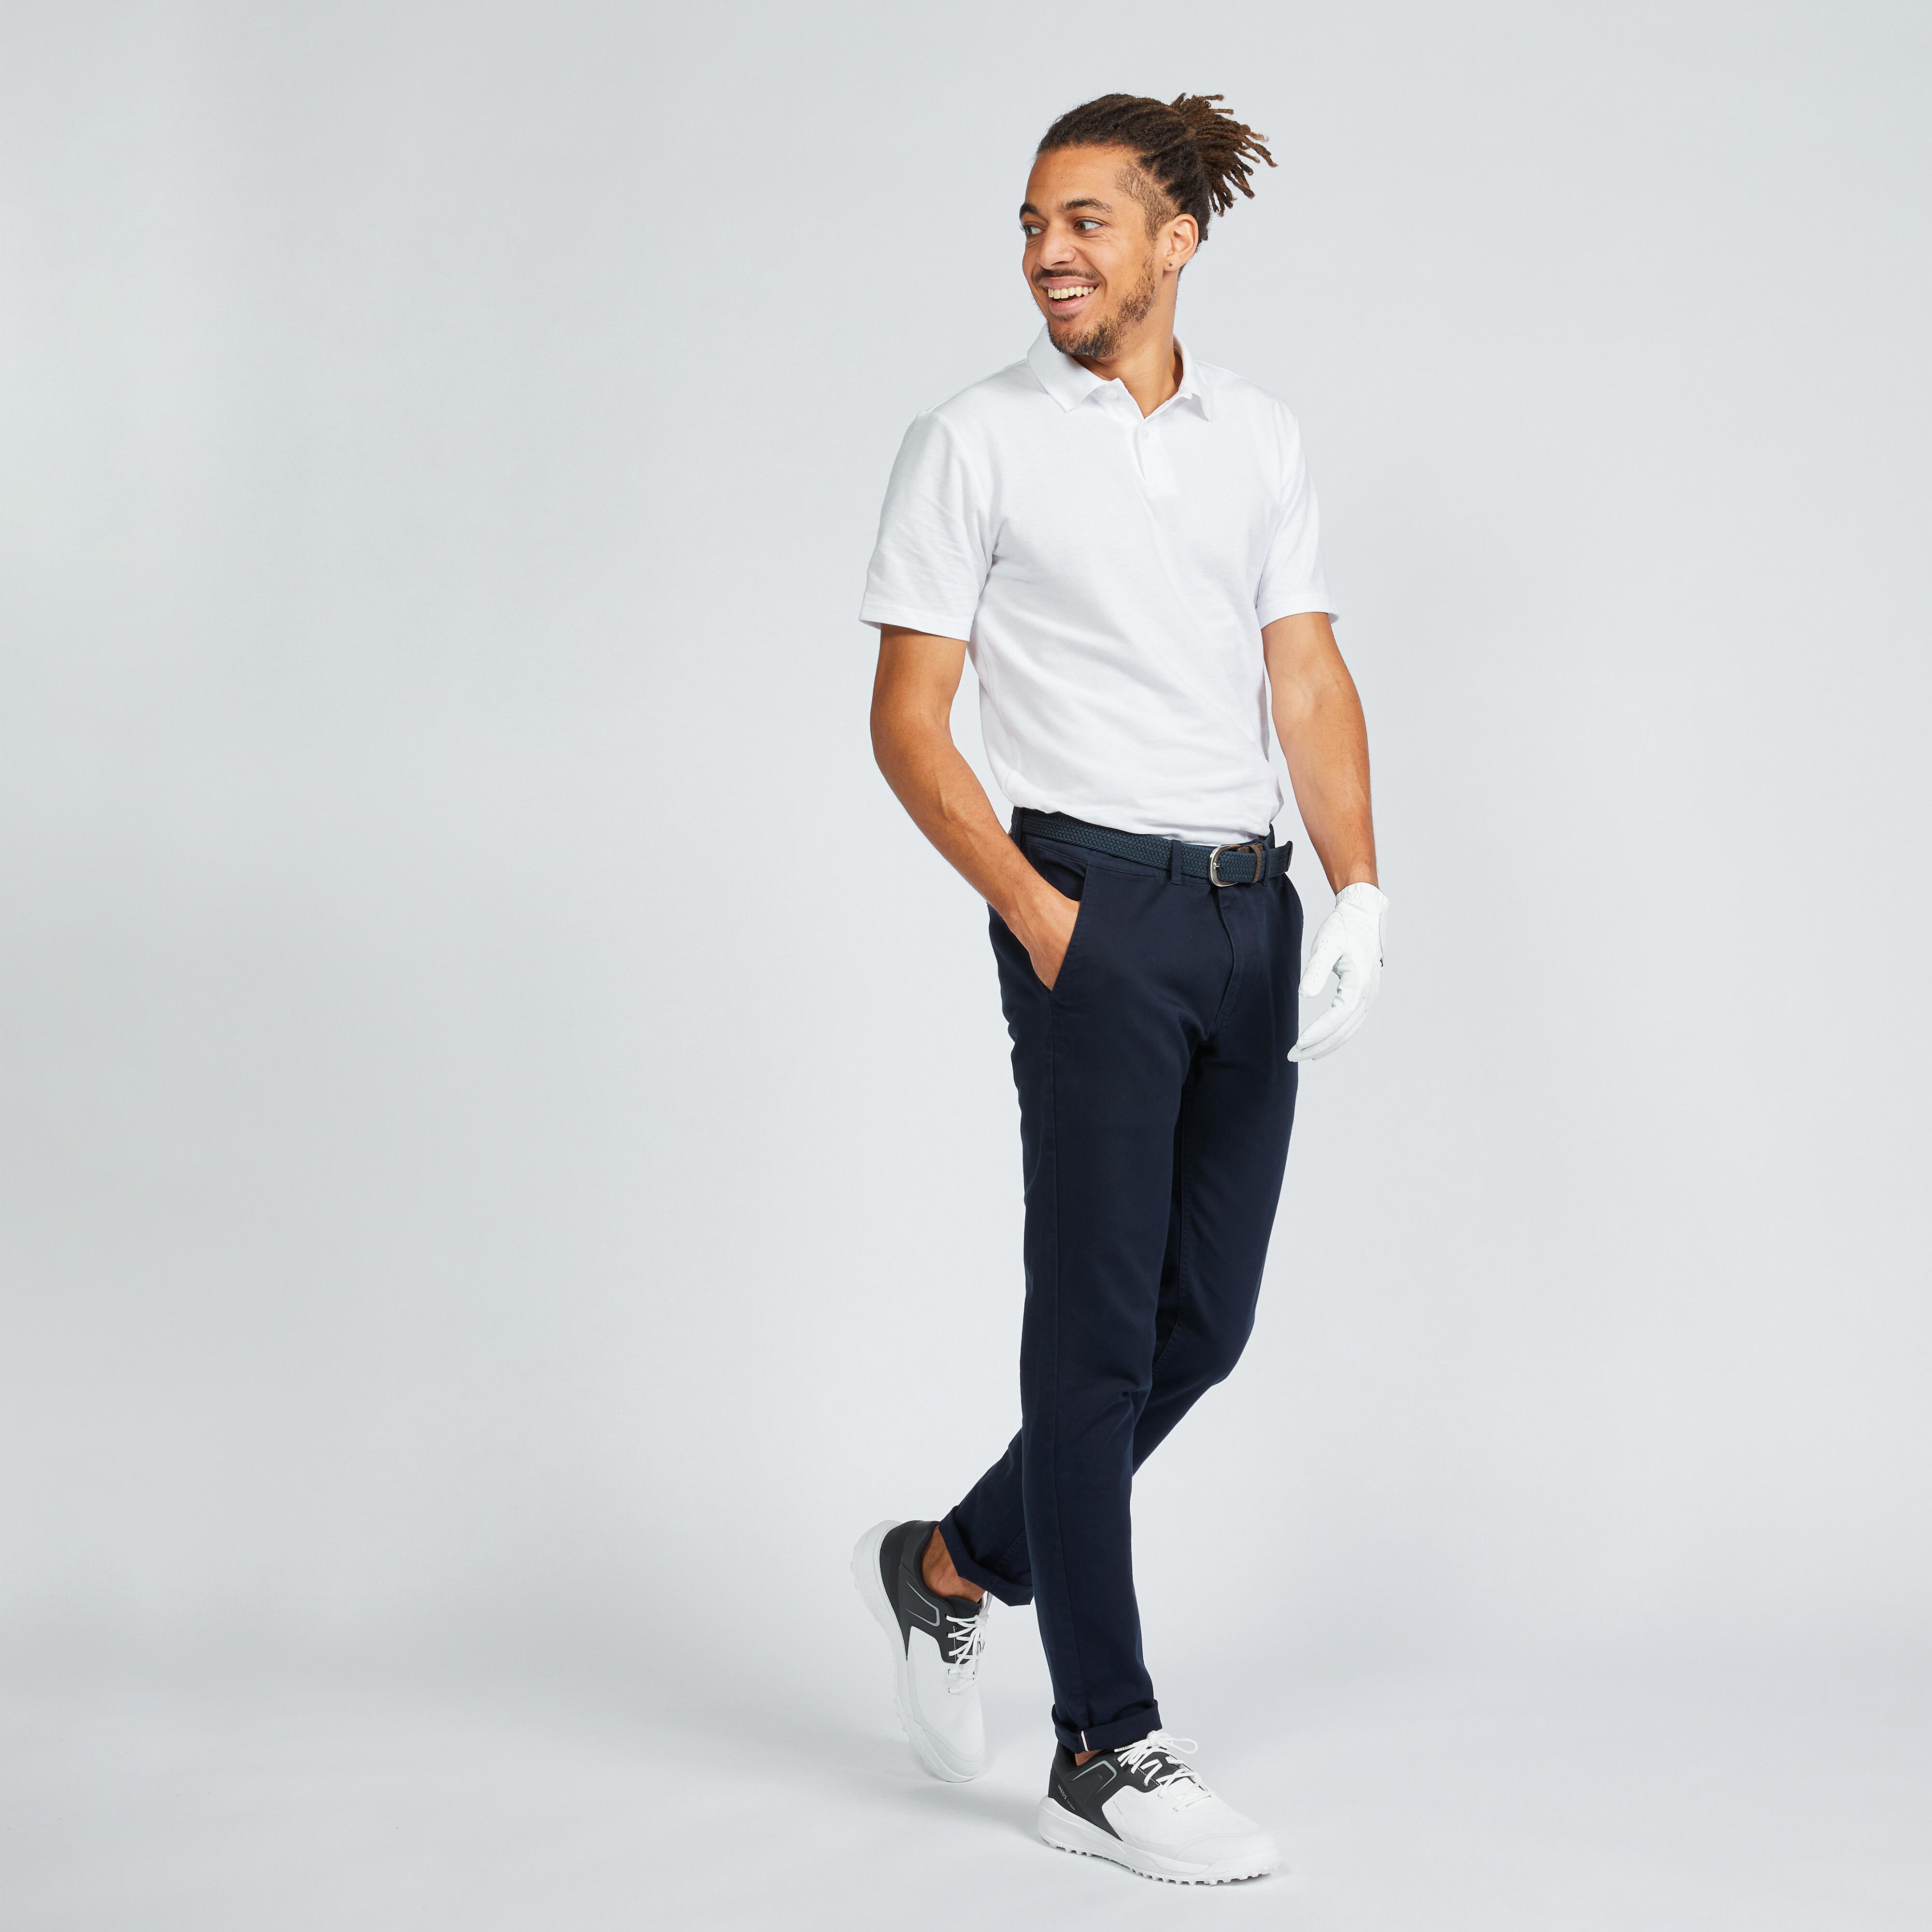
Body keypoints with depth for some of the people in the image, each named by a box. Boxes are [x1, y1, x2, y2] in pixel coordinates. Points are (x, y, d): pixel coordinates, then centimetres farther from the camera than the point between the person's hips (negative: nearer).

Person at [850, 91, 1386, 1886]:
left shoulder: (1259, 435, 12)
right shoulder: (973, 441, -3)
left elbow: (1310, 677, 10)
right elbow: (907, 722, -4)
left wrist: (1356, 891, -2)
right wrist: (1039, 915, -13)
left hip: (1249, 911, 6)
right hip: (1094, 907, -5)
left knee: (1205, 1320, 9)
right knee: (1103, 1322, -2)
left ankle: (951, 1567, 31)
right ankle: (1106, 1752, 7)